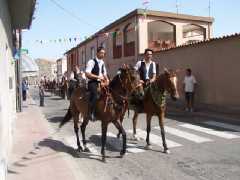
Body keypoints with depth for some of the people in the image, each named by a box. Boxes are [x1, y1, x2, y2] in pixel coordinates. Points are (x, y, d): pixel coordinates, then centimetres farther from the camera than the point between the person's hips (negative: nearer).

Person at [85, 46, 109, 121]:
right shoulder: (91, 62, -8)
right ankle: (90, 113, -25)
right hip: (93, 82, -8)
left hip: (101, 82, 8)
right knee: (95, 94, -31)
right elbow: (87, 74, -16)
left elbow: (104, 74, 23)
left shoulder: (102, 63, 15)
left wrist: (107, 80, 2)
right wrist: (98, 77, -21)